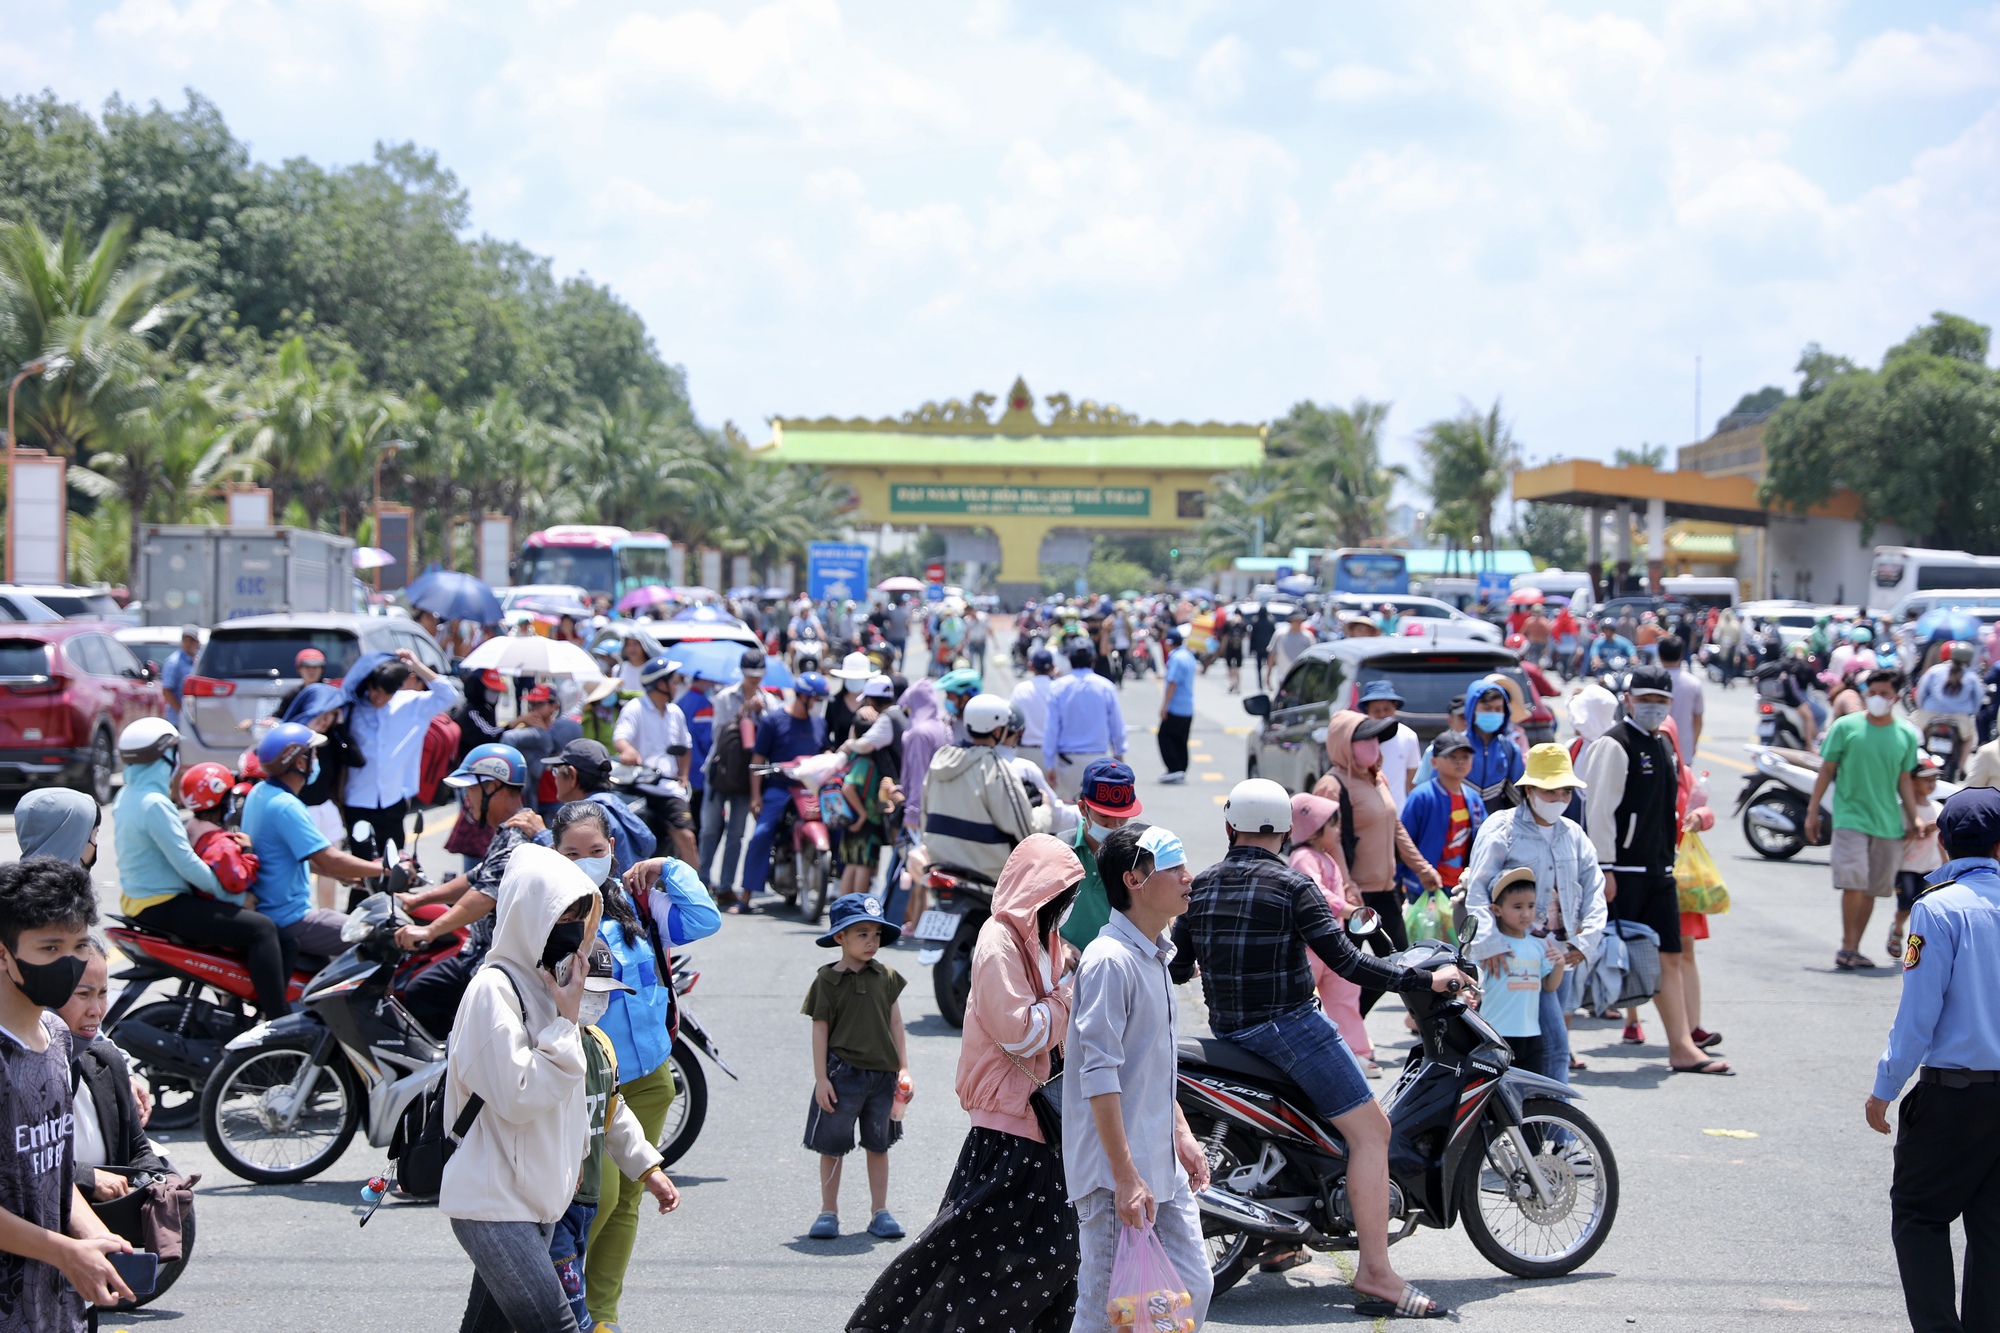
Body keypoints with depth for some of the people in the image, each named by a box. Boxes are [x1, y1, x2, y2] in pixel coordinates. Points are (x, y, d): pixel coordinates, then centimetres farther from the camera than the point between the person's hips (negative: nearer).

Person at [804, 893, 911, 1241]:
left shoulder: (886, 978, 5)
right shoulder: (827, 981, -4)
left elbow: (895, 1023, 9)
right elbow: (820, 1030, -3)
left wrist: (903, 1069, 6)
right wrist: (821, 1078, -7)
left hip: (882, 1074, 3)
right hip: (842, 1074, -3)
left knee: (878, 1144, 10)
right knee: (832, 1145, 3)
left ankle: (880, 1211, 19)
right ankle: (828, 1211, 15)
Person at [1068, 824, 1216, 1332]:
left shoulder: (1155, 955, 13)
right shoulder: (1110, 960, -18)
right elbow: (1098, 1076, -22)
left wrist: (1182, 1134, 21)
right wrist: (1126, 1178, -23)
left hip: (1163, 1169, 10)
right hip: (1114, 1175, -9)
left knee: (1192, 1291, 12)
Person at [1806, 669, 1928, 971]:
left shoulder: (1906, 734, 5)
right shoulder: (1846, 727, -2)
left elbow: (1904, 779, 12)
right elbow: (1826, 770, 2)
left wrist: (1915, 817, 5)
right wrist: (1812, 812, 1)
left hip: (1888, 822, 3)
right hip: (1851, 818, -3)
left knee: (1872, 889, 8)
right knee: (1854, 883, -14)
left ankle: (1853, 949, 17)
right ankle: (1848, 947, -6)